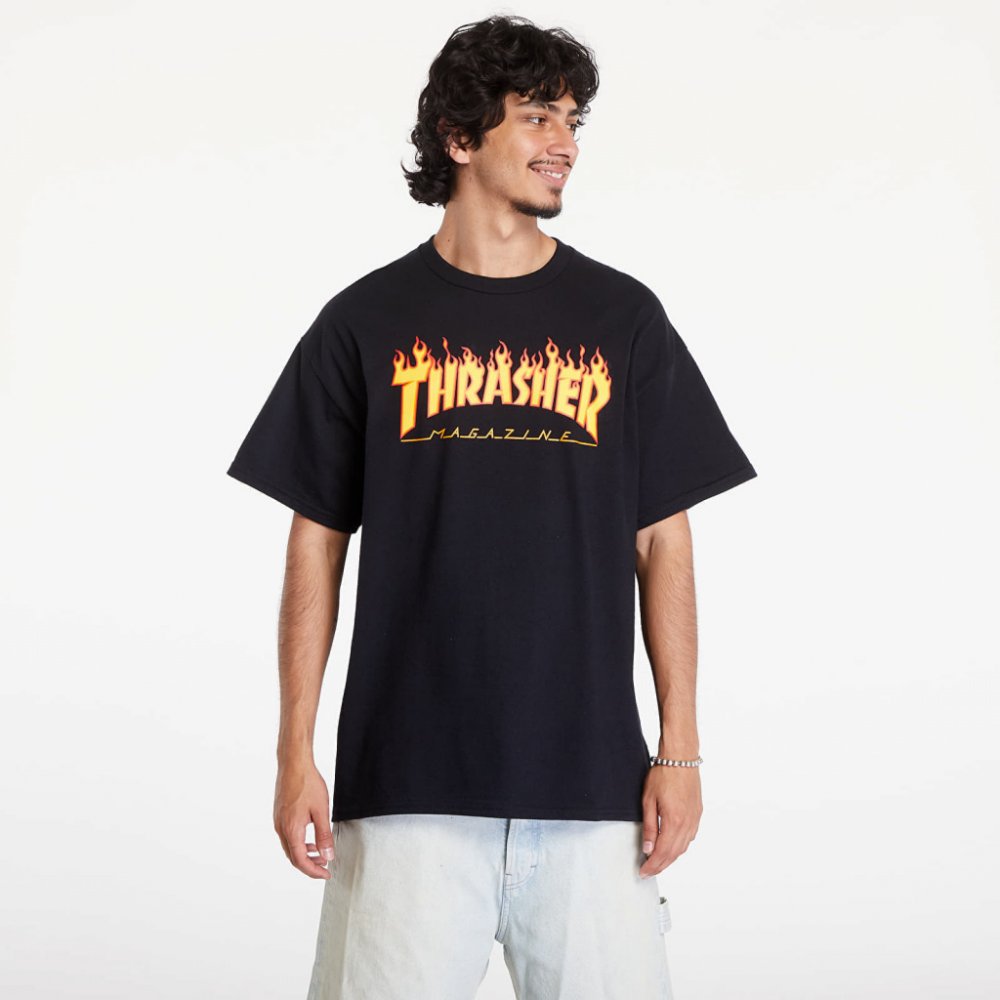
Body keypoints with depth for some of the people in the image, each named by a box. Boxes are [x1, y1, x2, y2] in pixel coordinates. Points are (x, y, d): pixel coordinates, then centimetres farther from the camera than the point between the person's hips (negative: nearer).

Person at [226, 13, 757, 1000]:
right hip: (406, 780, -1)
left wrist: (679, 747, 1)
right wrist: (295, 752, 0)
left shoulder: (624, 318, 8)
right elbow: (316, 545, 6)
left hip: (590, 775, 1)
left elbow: (662, 543, 7)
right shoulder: (366, 323, 5)